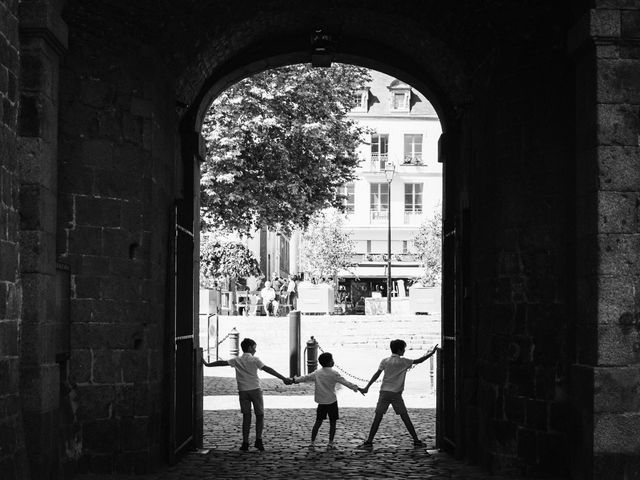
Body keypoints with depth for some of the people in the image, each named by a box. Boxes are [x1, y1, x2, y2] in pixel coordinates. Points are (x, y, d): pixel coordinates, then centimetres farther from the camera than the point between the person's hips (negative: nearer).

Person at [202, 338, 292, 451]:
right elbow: (268, 369, -13)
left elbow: (222, 363, 5)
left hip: (243, 391, 3)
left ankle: (245, 443, 4)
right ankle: (258, 440, 2)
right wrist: (283, 378, -15)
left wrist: (207, 364, 17)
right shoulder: (254, 360, -5)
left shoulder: (236, 360, 5)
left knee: (246, 416, 8)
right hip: (255, 390, -3)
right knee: (260, 415, 8)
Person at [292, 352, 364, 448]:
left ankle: (312, 442, 9)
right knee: (332, 423, 5)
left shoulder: (317, 373, 3)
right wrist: (357, 388, -10)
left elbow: (306, 378, 10)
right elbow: (345, 382, -13)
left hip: (321, 402, 4)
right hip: (332, 402, -4)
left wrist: (295, 379, 25)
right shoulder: (334, 373, -10)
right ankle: (330, 443, 2)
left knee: (318, 422, 11)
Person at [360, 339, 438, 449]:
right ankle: (416, 441, 11)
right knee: (405, 418, 5)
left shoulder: (385, 361, 5)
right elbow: (418, 361, 2)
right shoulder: (403, 362, -3)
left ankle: (369, 441, -1)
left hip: (384, 393, 2)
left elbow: (376, 374, 0)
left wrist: (367, 387, 2)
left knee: (378, 418, 3)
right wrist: (430, 353, 14)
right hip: (396, 394, -2)